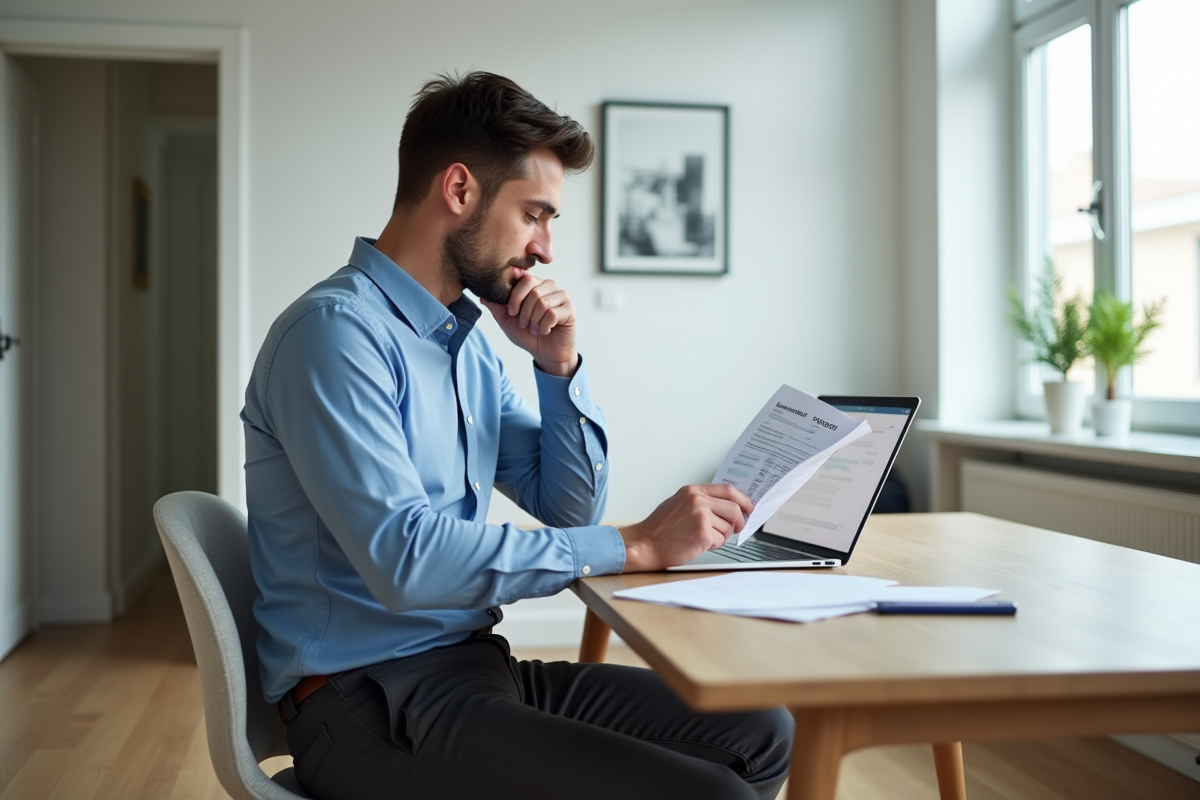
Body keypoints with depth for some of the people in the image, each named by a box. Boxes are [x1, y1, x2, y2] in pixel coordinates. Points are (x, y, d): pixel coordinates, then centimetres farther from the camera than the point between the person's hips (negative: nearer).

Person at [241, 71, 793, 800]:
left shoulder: (468, 343, 12)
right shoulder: (335, 331, -15)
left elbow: (569, 513, 15)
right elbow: (405, 559, -27)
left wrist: (560, 366, 1)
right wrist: (636, 546, -22)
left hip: (471, 665, 9)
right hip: (373, 703, -8)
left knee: (760, 734, 2)